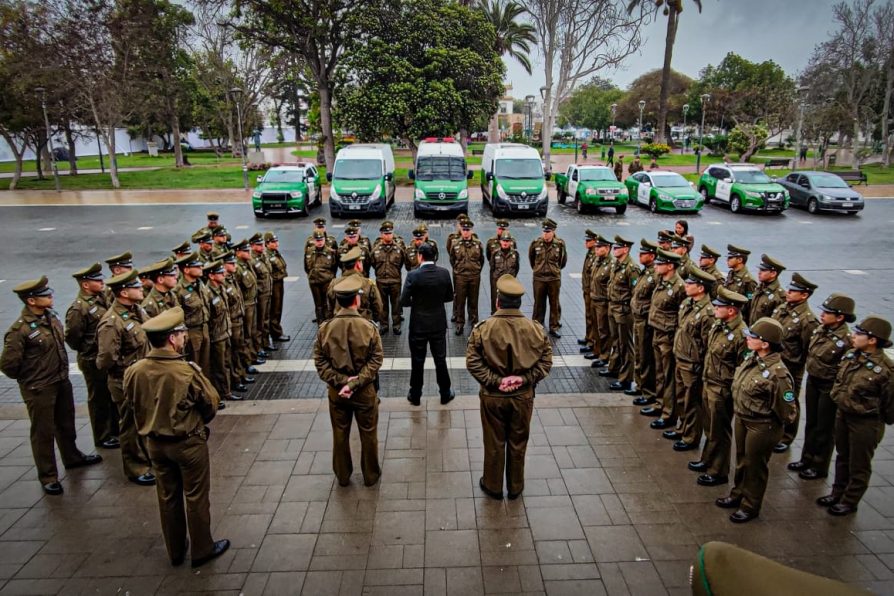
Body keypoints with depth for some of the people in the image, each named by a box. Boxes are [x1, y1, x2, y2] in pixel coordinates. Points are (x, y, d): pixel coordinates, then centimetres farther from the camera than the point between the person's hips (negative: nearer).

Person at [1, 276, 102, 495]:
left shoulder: (51, 317, 0)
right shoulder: (19, 330, -23)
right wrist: (29, 378, -5)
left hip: (62, 381, 7)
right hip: (39, 389, -7)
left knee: (66, 423, 25)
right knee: (43, 432, 8)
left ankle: (72, 457, 46)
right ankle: (47, 476, 23)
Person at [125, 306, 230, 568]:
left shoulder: (134, 372, -13)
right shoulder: (188, 372, -27)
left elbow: (132, 403, 2)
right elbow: (211, 403, -13)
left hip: (155, 443, 5)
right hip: (189, 443, -5)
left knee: (167, 497, 20)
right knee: (196, 497, 13)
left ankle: (175, 551, 36)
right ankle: (201, 550, 28)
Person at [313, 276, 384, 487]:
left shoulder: (325, 328, -9)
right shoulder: (368, 327, -16)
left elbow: (320, 361, -9)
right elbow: (375, 360, -17)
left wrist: (340, 381, -11)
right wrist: (355, 383, -16)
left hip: (336, 391, 2)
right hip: (365, 391, -2)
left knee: (340, 434, 19)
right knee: (368, 434, 16)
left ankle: (342, 476, 35)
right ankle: (371, 475, 31)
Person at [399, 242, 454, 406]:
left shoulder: (413, 275, -17)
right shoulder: (444, 273, -7)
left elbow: (404, 301, -15)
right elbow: (449, 297, 3)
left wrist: (416, 302, 5)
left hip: (418, 325, -2)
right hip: (439, 324, 3)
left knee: (417, 362, 12)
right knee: (440, 360, 15)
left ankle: (415, 395, 25)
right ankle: (445, 394, 27)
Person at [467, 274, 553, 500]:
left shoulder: (483, 329, -16)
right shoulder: (535, 329, -10)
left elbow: (472, 363, -15)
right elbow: (546, 361, -7)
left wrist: (495, 381, -12)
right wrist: (525, 379, -9)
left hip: (493, 396, -1)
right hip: (523, 396, 1)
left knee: (494, 443, 16)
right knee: (518, 443, 18)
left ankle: (493, 486, 33)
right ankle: (515, 487, 34)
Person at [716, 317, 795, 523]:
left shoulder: (777, 373, -30)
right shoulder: (751, 358, -6)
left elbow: (786, 410, -20)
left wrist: (770, 423, -5)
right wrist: (740, 412, 13)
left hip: (761, 426, -8)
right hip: (741, 418, 8)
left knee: (755, 465, 13)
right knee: (741, 460, 25)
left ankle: (750, 506, 32)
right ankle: (738, 494, 46)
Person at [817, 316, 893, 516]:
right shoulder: (851, 355, -4)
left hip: (866, 422, -7)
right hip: (843, 415, 7)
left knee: (859, 466, 13)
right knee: (843, 458, 23)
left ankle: (850, 501, 29)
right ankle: (838, 492, 40)